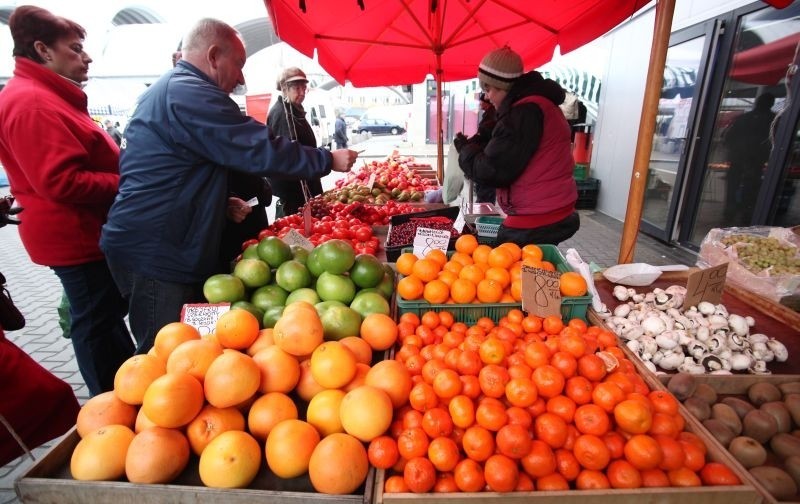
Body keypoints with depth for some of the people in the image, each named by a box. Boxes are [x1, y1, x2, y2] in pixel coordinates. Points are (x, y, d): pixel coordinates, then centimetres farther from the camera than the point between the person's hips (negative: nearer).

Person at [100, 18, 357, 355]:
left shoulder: (166, 90, 18)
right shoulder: (191, 94, -17)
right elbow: (263, 151, -21)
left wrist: (224, 202, 16)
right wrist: (328, 160, -10)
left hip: (154, 248, 10)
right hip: (156, 255, -10)